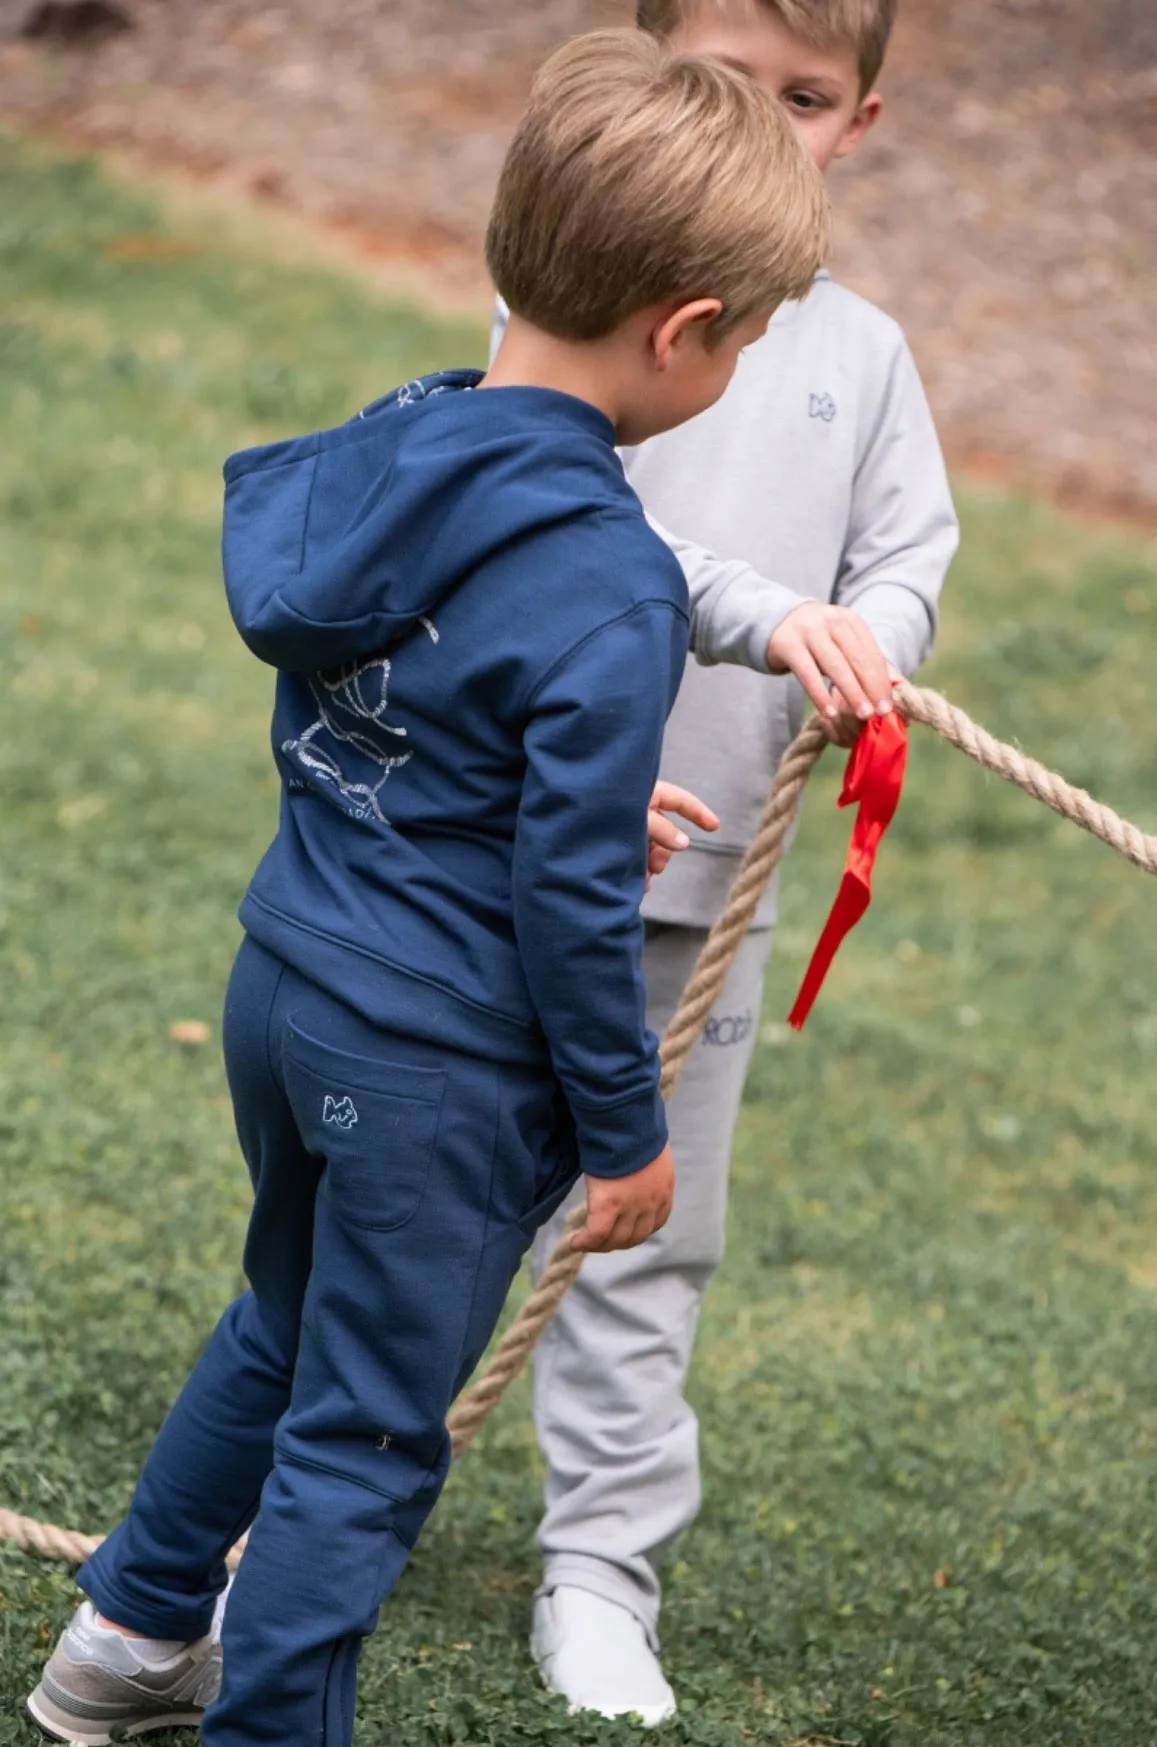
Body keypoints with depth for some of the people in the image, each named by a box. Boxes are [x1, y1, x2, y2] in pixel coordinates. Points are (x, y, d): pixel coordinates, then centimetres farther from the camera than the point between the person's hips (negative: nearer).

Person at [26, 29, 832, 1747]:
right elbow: (569, 890, -21)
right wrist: (624, 1132, -9)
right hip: (442, 1070, -8)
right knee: (363, 1436, 8)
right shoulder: (614, 588, -26)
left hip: (285, 988, 8)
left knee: (286, 1326, 29)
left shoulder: (384, 446, -2)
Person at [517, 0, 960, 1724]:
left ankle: (600, 1582, 17)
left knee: (649, 1242, 7)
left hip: (703, 874, 3)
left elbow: (909, 554, 5)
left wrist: (866, 647, -19)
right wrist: (759, 610, -33)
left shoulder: (861, 352, 9)